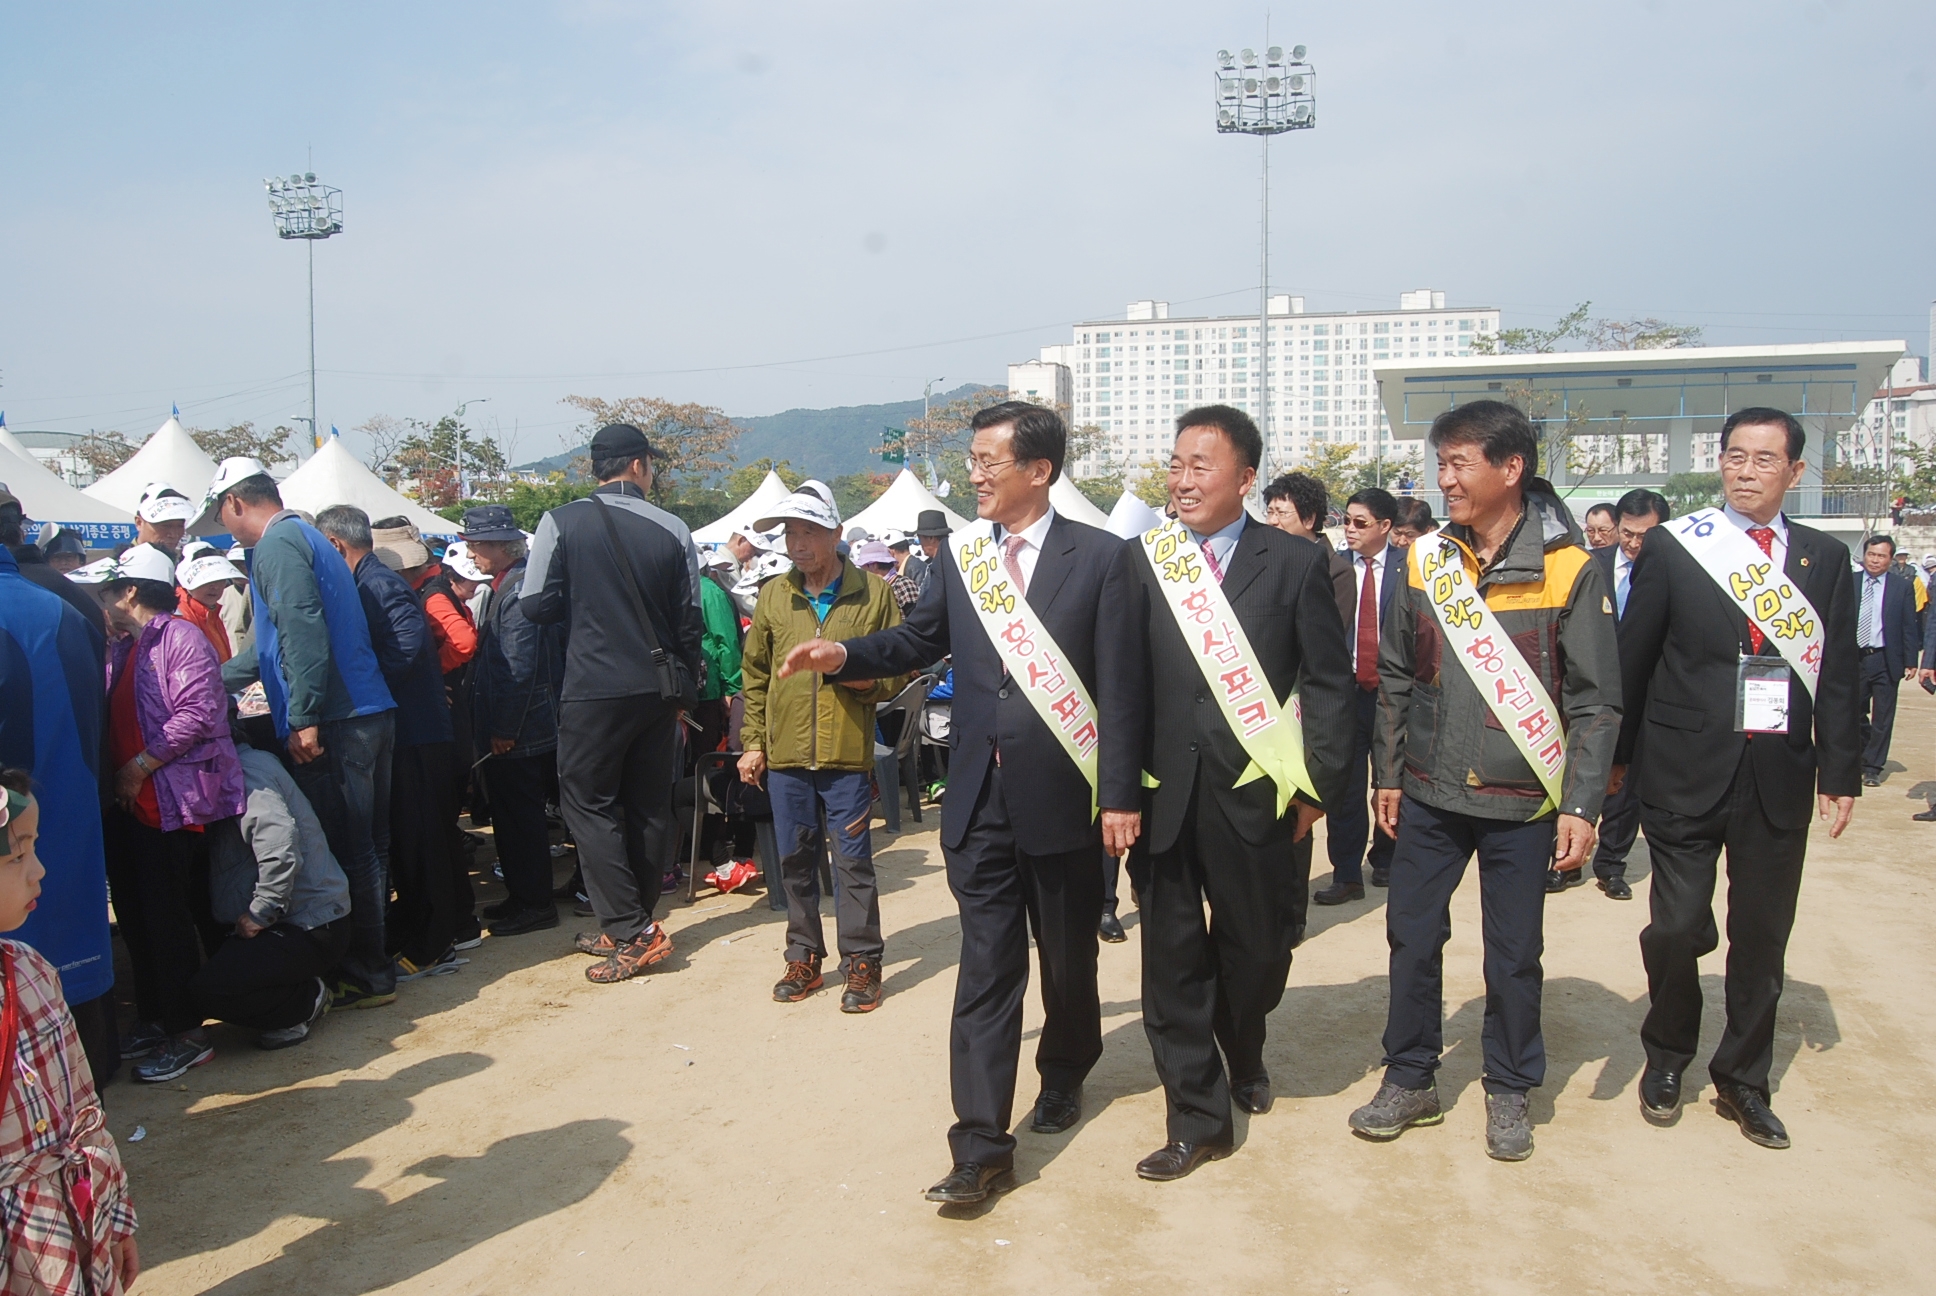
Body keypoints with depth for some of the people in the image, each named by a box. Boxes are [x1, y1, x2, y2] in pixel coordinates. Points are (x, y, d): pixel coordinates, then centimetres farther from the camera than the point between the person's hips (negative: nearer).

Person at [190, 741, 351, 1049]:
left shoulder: (245, 770, -15)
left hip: (309, 927, -10)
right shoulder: (250, 763, 17)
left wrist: (260, 913, -21)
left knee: (204, 991, -19)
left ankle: (308, 1000, -1)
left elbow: (280, 843, -30)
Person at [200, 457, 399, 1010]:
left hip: (333, 726, -10)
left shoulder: (277, 544, -8)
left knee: (346, 853, -2)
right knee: (369, 847, 15)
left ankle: (364, 976, 5)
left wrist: (304, 719, -22)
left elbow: (302, 631, -21)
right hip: (372, 714, 10)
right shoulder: (308, 538, 23)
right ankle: (374, 959, 25)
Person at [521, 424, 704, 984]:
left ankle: (633, 932, 0)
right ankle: (626, 928, 23)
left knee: (589, 804, 6)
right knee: (649, 807, 13)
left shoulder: (561, 523, -7)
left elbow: (536, 604, -6)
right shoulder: (673, 531, 0)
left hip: (593, 689, -3)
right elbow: (689, 622, 4)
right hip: (658, 689, 4)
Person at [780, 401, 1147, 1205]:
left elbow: (1123, 685, -9)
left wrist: (1121, 795, -11)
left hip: (1064, 797, -2)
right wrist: (844, 656, -4)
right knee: (985, 968, 2)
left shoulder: (1100, 558, -7)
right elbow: (920, 641, 14)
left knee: (1068, 956, 16)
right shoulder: (958, 554, 5)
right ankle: (982, 1147, 6)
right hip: (980, 798, 2)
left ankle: (1064, 1076, 43)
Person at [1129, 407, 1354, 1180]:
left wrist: (1317, 789, -3)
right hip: (1164, 795, 1)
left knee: (1256, 947, 13)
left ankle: (1243, 1056, 45)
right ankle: (1198, 1119, 20)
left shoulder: (1295, 565, 0)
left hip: (1253, 794, 0)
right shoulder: (1139, 562, 1)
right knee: (1172, 955, 4)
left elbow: (1328, 683, 1)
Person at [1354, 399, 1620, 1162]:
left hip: (1521, 801, -3)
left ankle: (1508, 1091, 28)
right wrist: (1388, 773, 8)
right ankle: (1410, 1079, 26)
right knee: (1412, 936, 9)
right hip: (1430, 793, 3)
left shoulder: (1567, 569, -7)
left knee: (1514, 954, 9)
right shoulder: (1425, 561, 3)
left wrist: (1581, 805, -10)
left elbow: (1595, 699, -6)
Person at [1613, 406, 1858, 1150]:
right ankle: (1666, 1060, 24)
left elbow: (1839, 675, 7)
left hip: (1779, 775, 2)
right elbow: (1632, 660, 1)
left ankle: (1743, 1079, 26)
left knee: (1763, 935, 9)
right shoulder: (1672, 548, 0)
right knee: (1677, 926, -1)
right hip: (1688, 770, -2)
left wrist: (1840, 771, 3)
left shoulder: (1826, 560, 7)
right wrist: (1617, 756, 2)